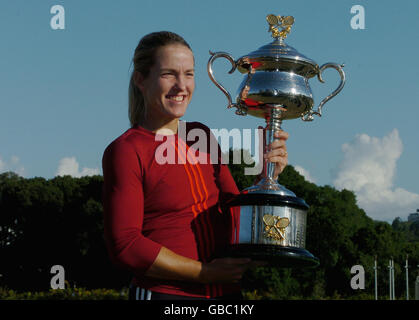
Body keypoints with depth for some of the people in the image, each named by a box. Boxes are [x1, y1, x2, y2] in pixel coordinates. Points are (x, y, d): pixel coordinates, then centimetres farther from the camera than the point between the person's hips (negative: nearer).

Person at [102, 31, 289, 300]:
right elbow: (124, 246, -14)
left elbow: (234, 212, 13)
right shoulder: (125, 151, -8)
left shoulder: (201, 136, 10)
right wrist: (207, 272, -15)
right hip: (165, 294, -5)